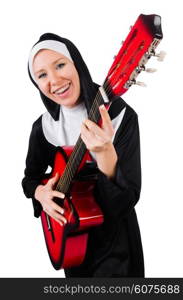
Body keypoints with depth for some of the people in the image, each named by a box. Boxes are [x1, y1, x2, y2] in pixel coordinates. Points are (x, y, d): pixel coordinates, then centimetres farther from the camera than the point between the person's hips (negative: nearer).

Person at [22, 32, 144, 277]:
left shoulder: (121, 116, -22)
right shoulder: (43, 127, -9)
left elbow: (127, 201, -26)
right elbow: (30, 177, 6)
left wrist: (106, 154, -43)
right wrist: (40, 192, -15)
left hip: (113, 241, -4)